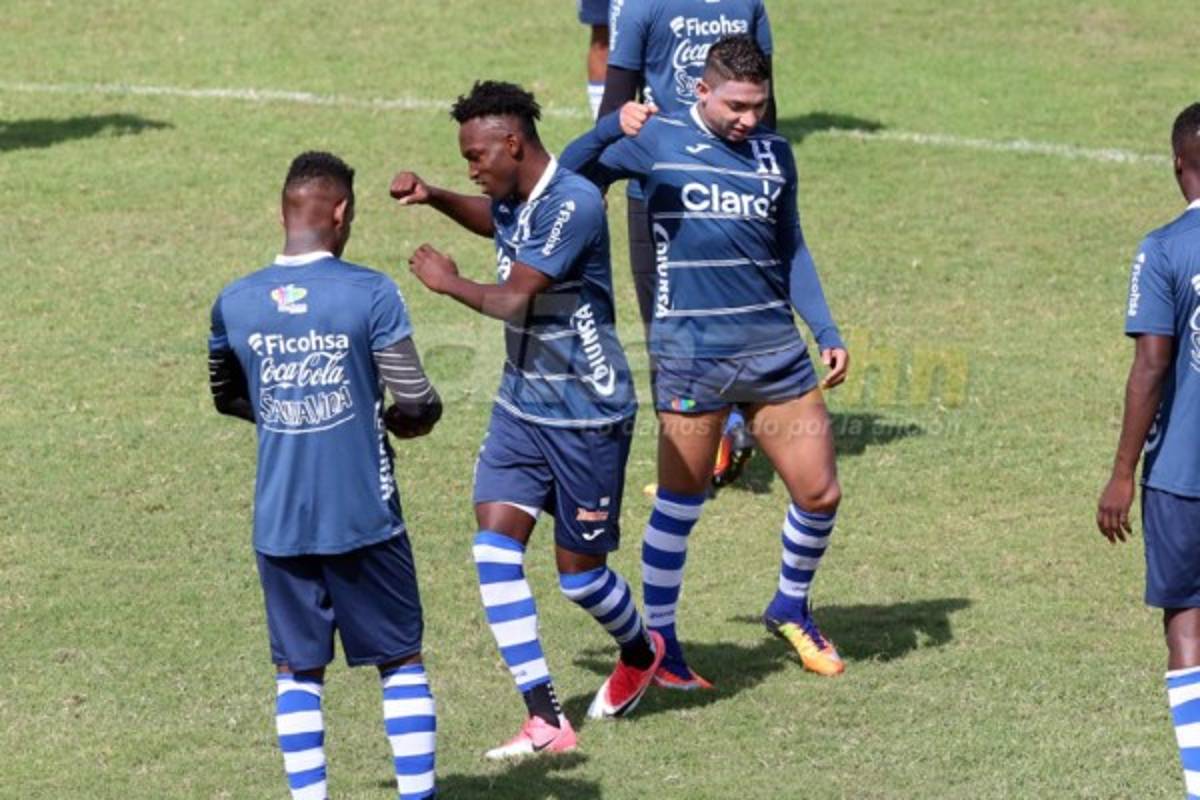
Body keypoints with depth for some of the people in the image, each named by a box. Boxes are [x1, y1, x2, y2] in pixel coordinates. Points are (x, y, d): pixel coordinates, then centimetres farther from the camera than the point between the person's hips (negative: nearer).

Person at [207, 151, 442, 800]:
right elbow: (418, 402, -9)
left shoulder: (234, 303, 0)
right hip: (364, 519, -2)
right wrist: (404, 419, 13)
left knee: (298, 671, 11)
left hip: (279, 523, 2)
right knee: (401, 661, 10)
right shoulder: (370, 294, -11)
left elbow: (226, 397, 16)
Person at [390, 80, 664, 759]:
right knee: (495, 548, -7)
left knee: (579, 571, 5)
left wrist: (448, 282, -8)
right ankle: (546, 721, -6)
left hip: (587, 416, -8)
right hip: (522, 405, 8)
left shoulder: (573, 204, -23)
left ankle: (642, 653, 39)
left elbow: (513, 299, -25)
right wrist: (433, 198, 13)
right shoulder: (515, 200, 5)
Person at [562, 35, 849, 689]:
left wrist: (827, 333, 11)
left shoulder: (774, 154, 12)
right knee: (679, 506, 1)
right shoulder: (656, 140, -1)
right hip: (691, 352, -4)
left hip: (774, 346, 4)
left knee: (819, 494, 4)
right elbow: (567, 176, -5)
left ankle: (791, 609, 29)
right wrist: (609, 129, -23)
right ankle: (659, 642, 17)